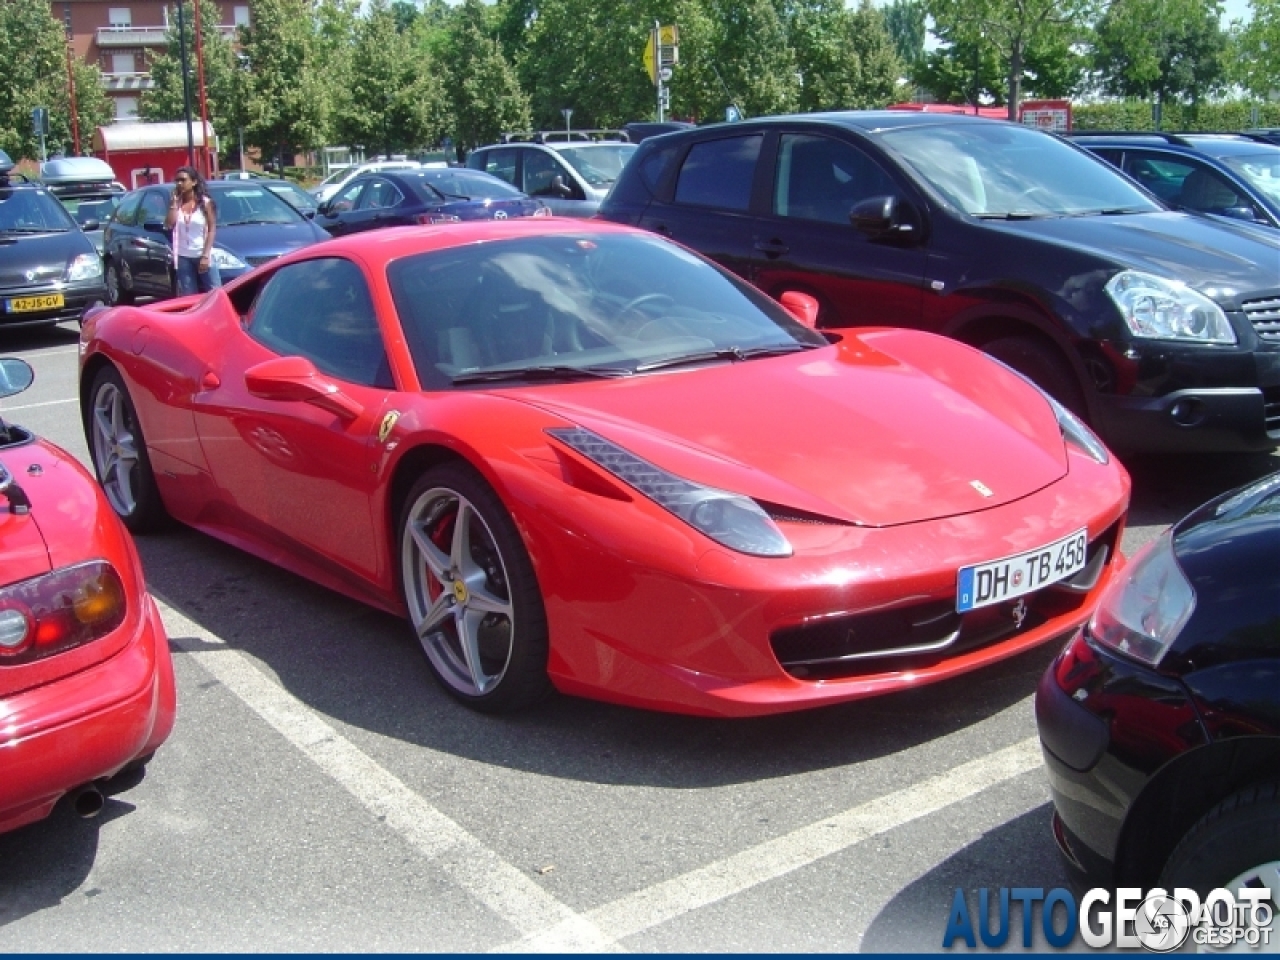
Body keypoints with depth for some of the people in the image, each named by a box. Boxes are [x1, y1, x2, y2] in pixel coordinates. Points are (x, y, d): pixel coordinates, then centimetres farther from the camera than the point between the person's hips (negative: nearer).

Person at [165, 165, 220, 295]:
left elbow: (212, 230, -5)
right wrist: (175, 202, -6)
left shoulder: (205, 202, -2)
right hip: (183, 257, 3)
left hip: (202, 255, -3)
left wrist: (206, 255, -13)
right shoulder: (176, 203, 7)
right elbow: (169, 224, -6)